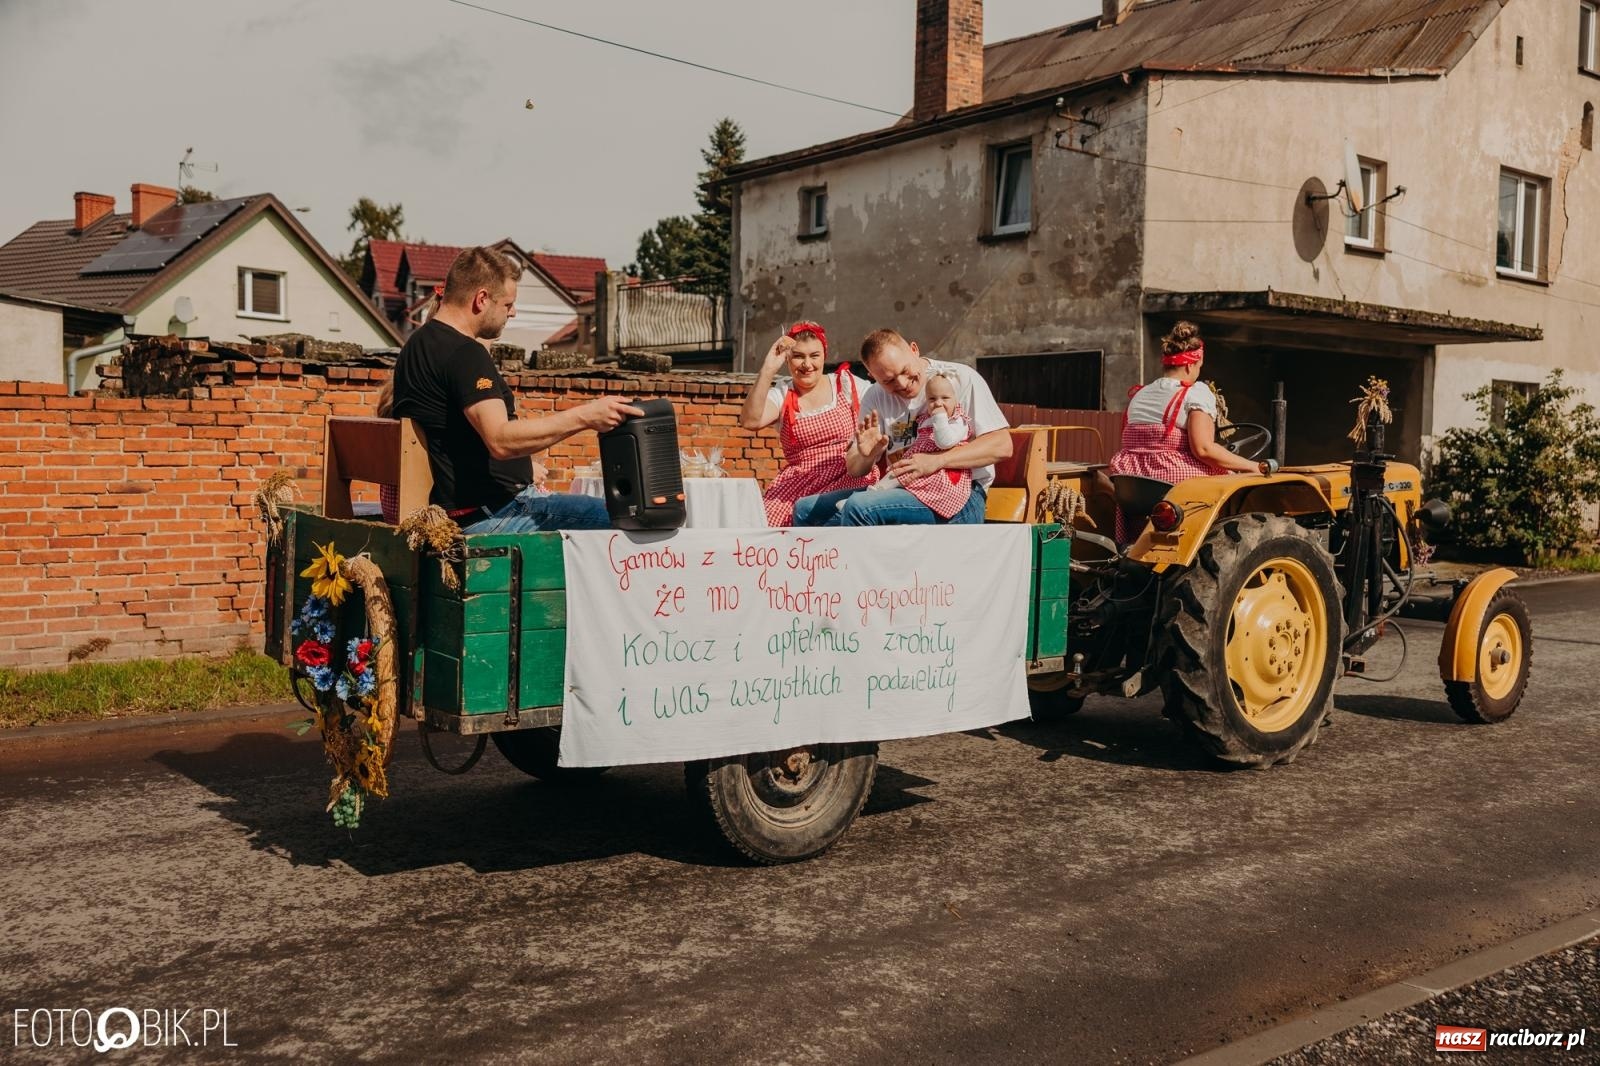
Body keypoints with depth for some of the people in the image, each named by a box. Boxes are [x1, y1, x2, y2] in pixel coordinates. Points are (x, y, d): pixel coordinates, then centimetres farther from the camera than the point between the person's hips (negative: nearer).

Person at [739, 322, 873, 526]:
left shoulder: (845, 384, 8)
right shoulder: (781, 394, 8)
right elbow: (750, 421, -12)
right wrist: (768, 369, -16)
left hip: (846, 479, -1)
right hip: (796, 483, 1)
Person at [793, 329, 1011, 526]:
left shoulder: (961, 378, -4)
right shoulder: (876, 398, 10)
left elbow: (1002, 446, -13)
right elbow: (854, 469, 10)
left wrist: (936, 461, -21)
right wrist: (867, 455, -15)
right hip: (900, 489, 6)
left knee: (859, 506, -29)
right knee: (805, 508, -5)